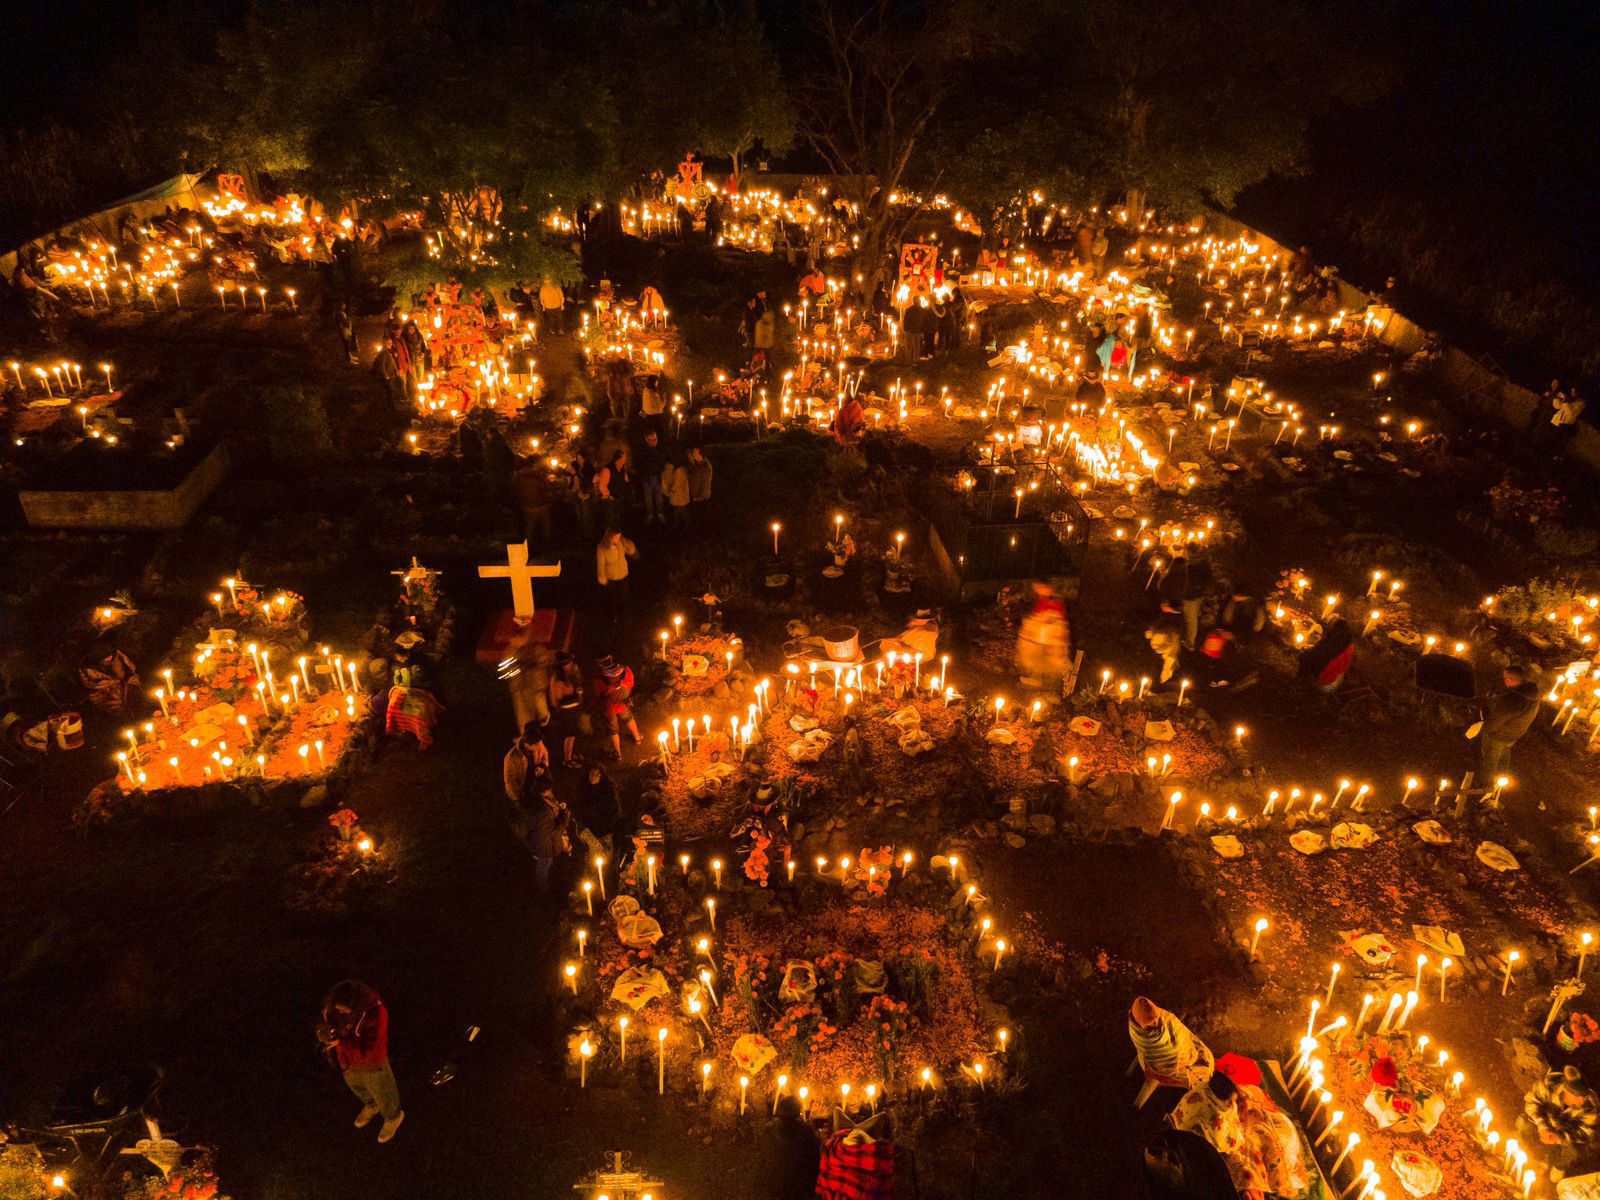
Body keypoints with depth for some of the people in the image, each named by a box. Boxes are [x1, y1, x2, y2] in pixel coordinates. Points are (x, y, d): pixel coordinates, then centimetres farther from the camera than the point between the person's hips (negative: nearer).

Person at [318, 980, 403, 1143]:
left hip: (371, 1062, -5)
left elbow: (368, 1049, -34)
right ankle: (371, 1105, 66)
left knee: (381, 1093, 22)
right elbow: (327, 1019, -7)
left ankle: (393, 1117, 54)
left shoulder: (374, 1013, -39)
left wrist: (341, 1041, -43)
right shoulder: (334, 1003, -25)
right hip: (347, 1058, 5)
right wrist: (323, 1031, -30)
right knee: (357, 1086, 33)